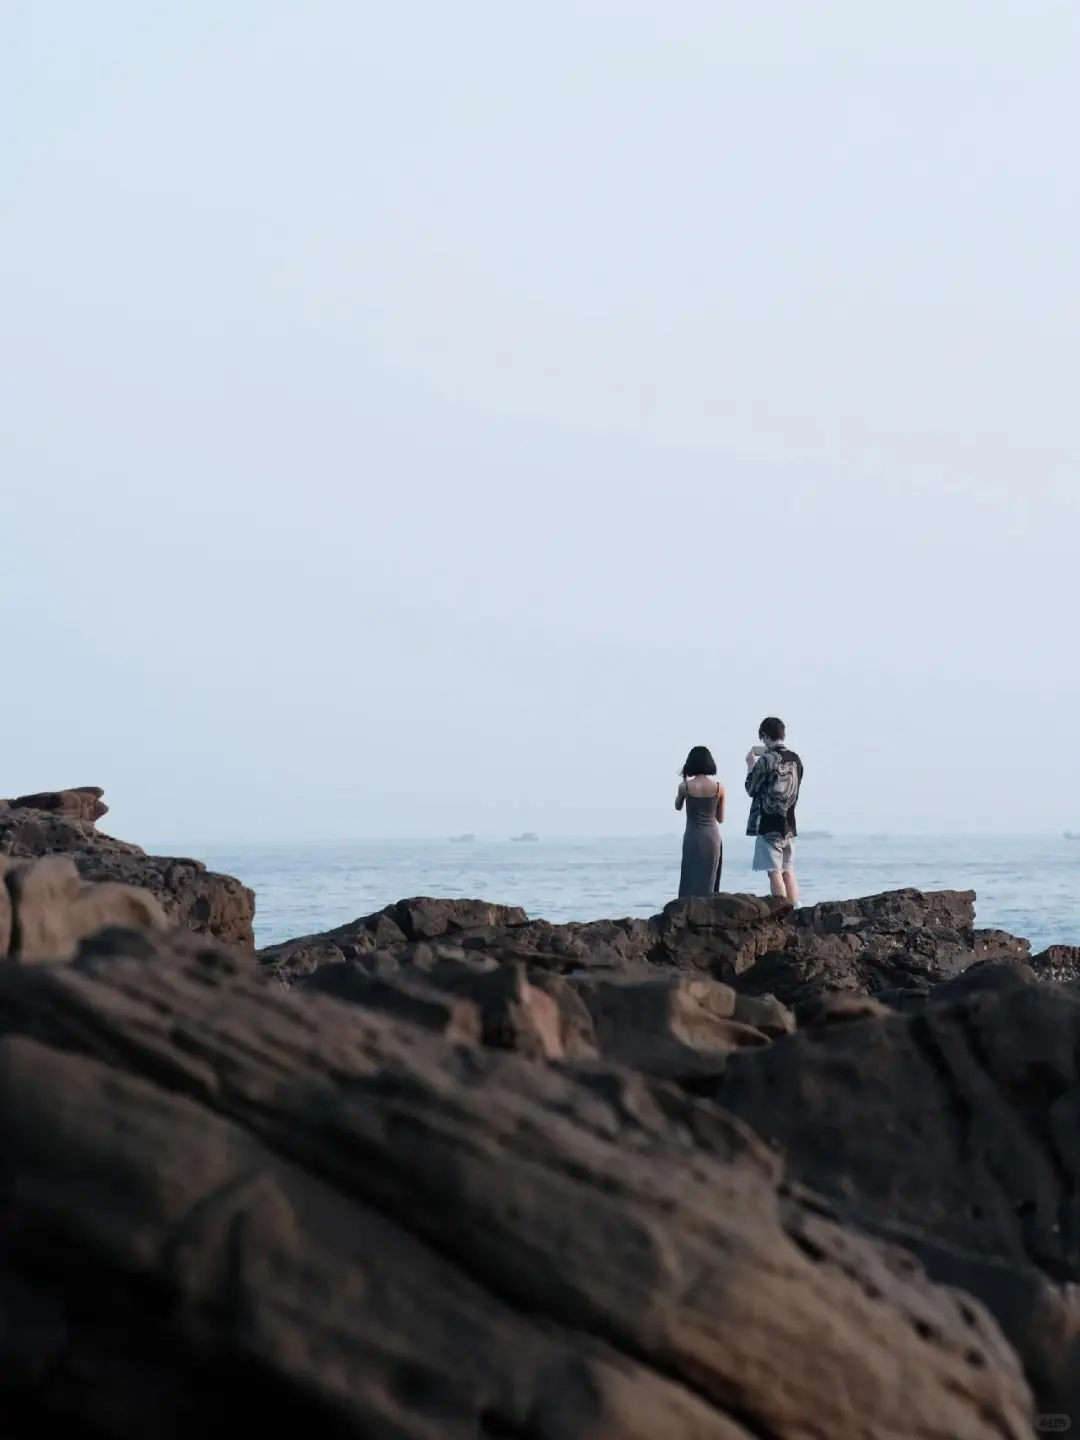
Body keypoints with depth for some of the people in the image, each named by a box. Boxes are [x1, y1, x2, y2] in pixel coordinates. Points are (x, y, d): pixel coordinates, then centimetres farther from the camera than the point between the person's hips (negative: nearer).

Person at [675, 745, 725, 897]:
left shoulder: (685, 786, -7)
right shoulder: (719, 787, -3)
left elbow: (678, 806, 14)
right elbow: (720, 819, 4)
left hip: (693, 836, -1)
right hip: (712, 836, 1)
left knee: (691, 880, 2)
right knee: (708, 881, 8)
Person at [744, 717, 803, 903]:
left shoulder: (766, 760, -14)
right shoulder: (796, 760, 6)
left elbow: (751, 789, -5)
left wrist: (751, 765, 9)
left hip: (769, 825, -6)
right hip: (788, 825, 6)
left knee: (775, 872, -5)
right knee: (788, 872, 11)